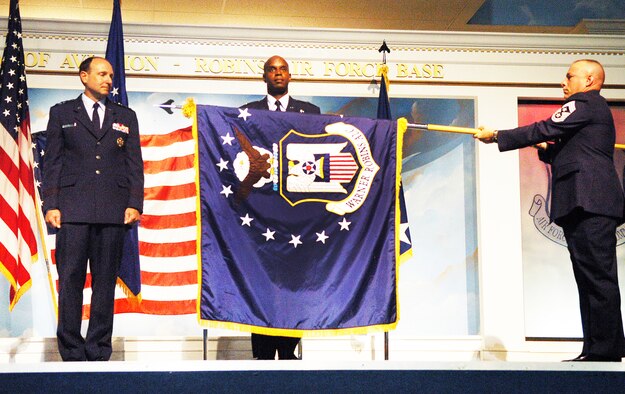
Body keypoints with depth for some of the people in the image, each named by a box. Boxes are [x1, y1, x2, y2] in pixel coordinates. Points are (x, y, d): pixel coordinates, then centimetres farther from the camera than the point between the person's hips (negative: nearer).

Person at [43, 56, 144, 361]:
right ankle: (72, 354, 1)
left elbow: (135, 164, 12)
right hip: (73, 209, -1)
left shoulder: (125, 117, 17)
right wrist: (51, 205, -3)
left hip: (113, 211, 2)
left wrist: (134, 204, 0)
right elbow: (52, 162, 8)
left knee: (106, 282, 2)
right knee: (70, 281, -4)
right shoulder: (61, 113, 13)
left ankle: (98, 353, 7)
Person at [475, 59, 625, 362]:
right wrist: (548, 149, 14)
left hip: (589, 201, -11)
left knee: (598, 277, -13)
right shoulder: (595, 109, 29)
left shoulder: (584, 104, -2)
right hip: (586, 207, 11)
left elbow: (543, 130, -8)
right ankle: (595, 349, 5)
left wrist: (497, 136, 0)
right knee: (591, 278, 6)